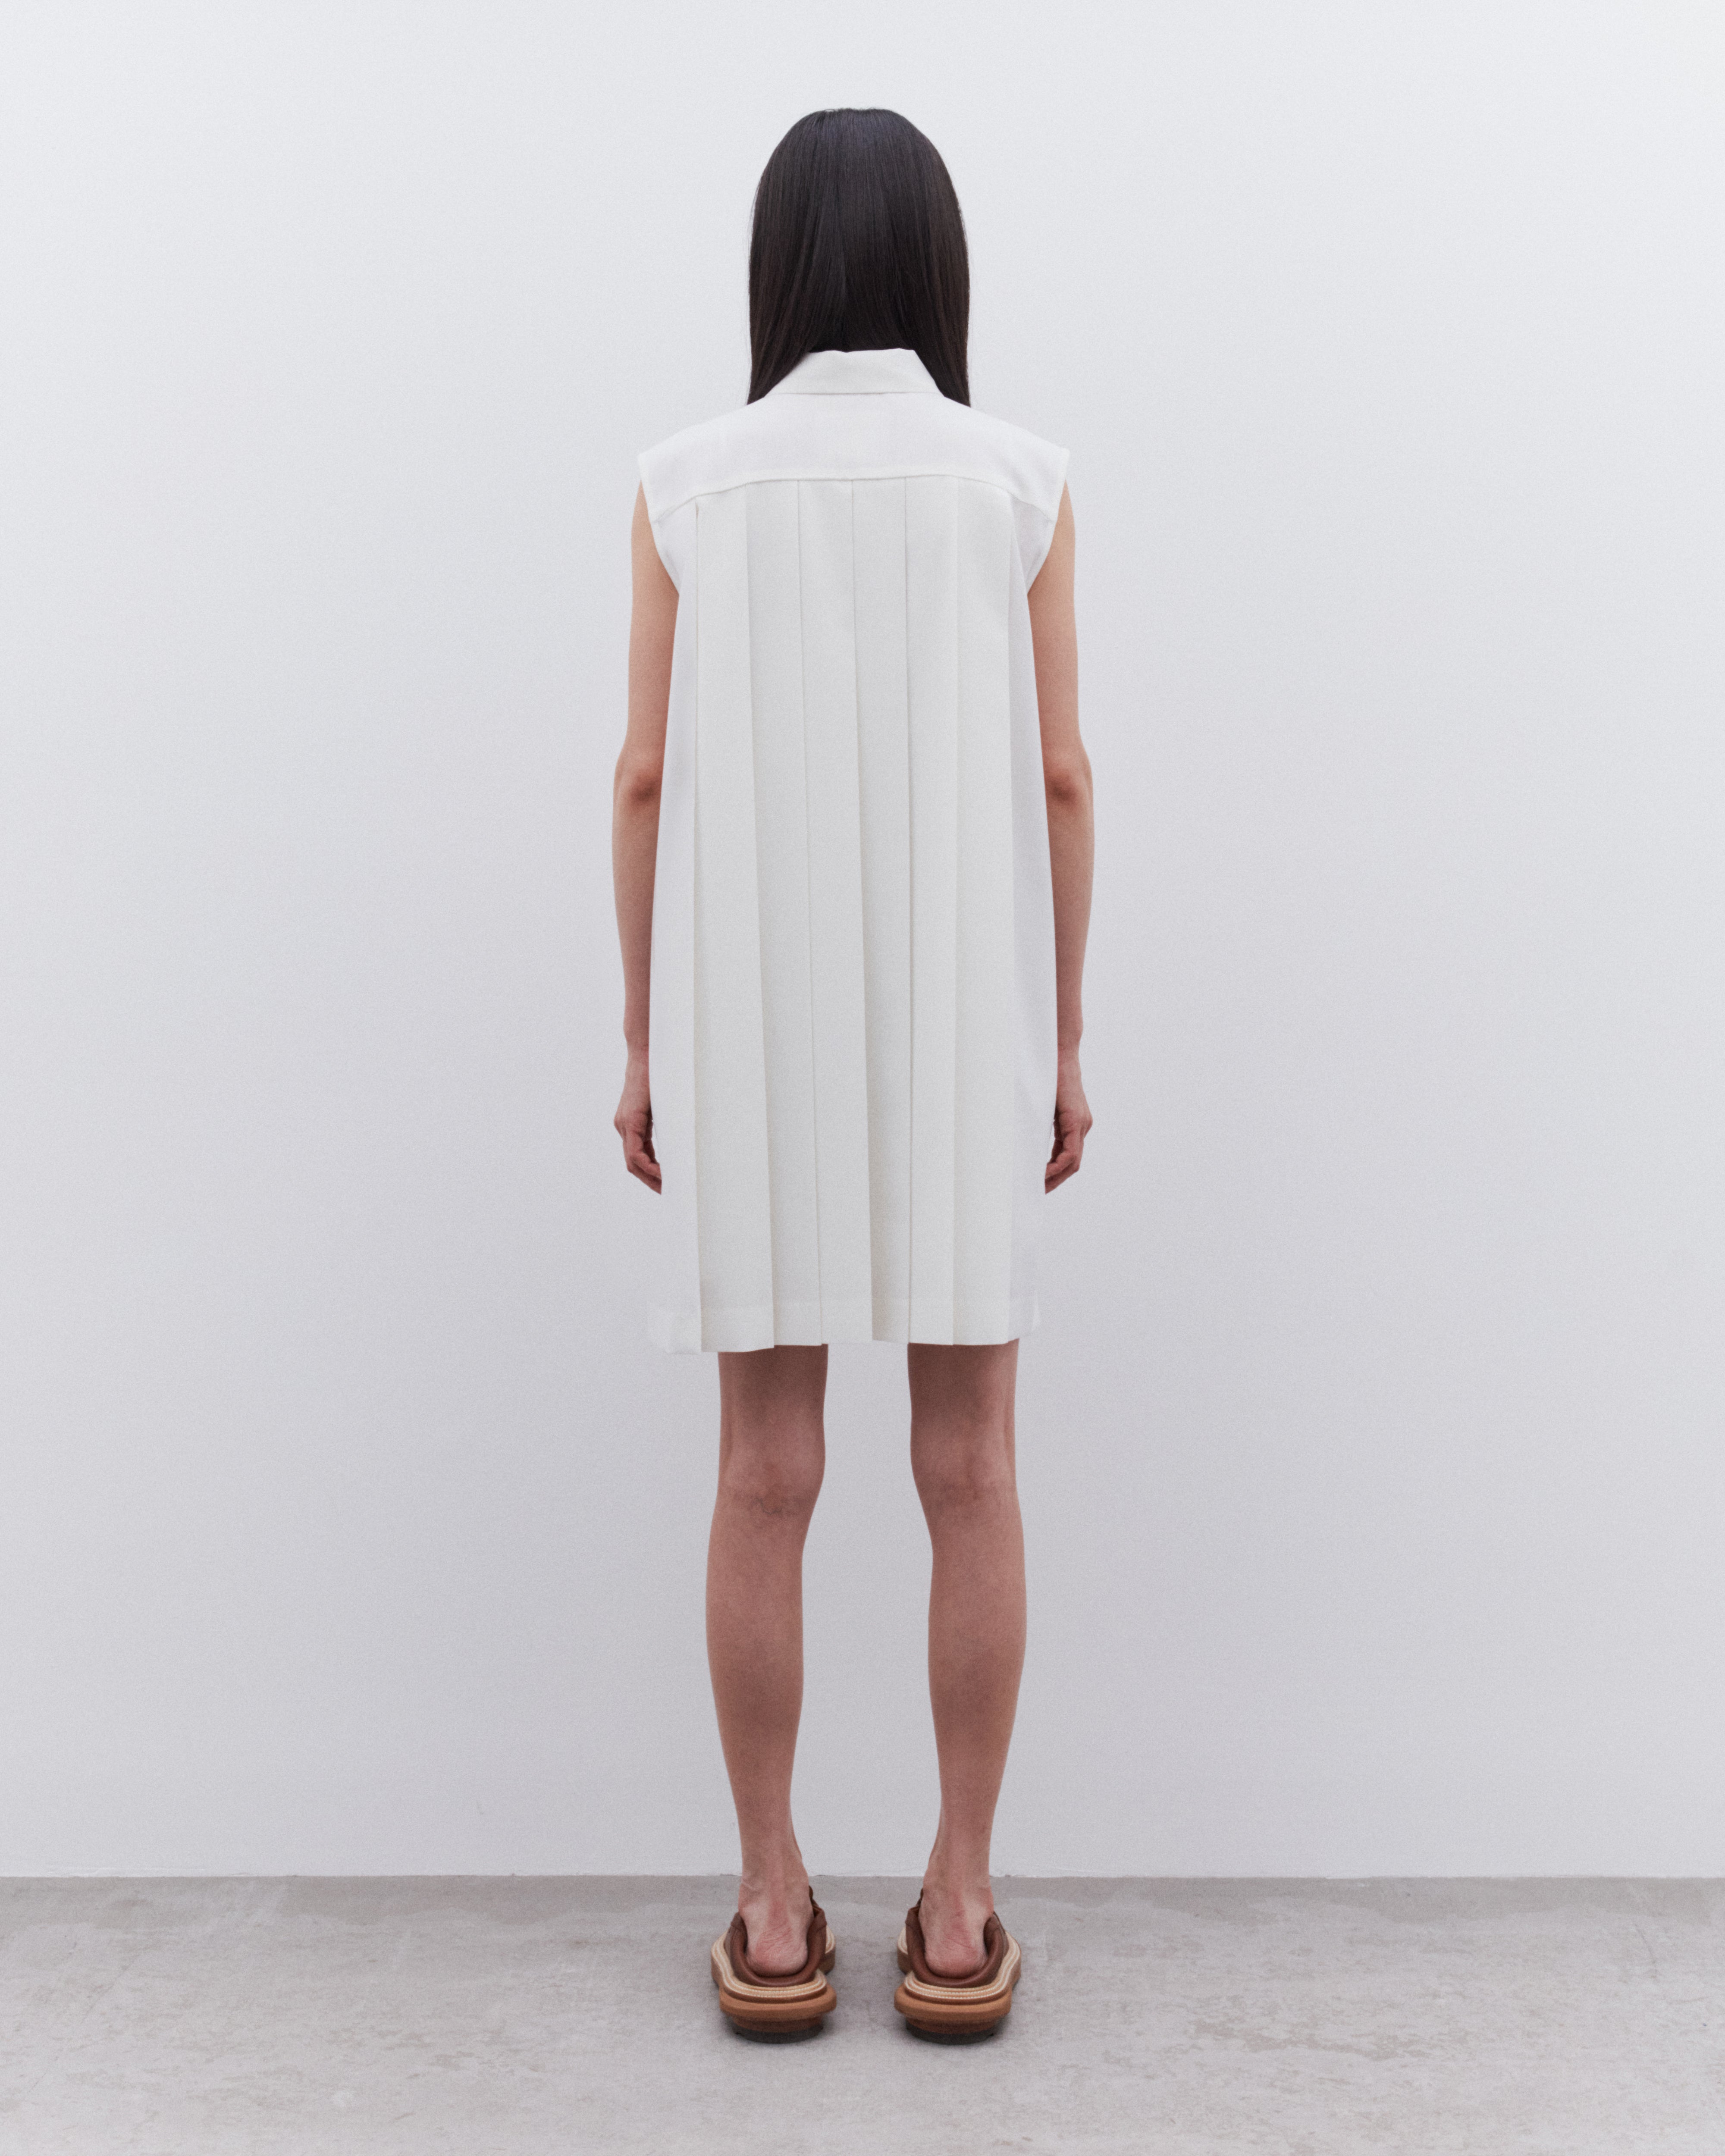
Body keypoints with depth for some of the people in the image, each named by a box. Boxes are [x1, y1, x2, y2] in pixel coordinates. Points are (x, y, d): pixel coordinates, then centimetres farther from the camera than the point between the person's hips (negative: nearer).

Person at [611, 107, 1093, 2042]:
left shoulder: (687, 486, 1)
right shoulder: (1021, 484, 0)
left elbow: (649, 779, -2)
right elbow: (1057, 781, -2)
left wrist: (644, 1043, 6)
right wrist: (1062, 1039, 6)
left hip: (753, 1035, 1)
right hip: (962, 1029, 0)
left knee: (765, 1477, 7)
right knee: (968, 1474, 7)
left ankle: (774, 1915, 16)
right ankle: (958, 1914, 15)